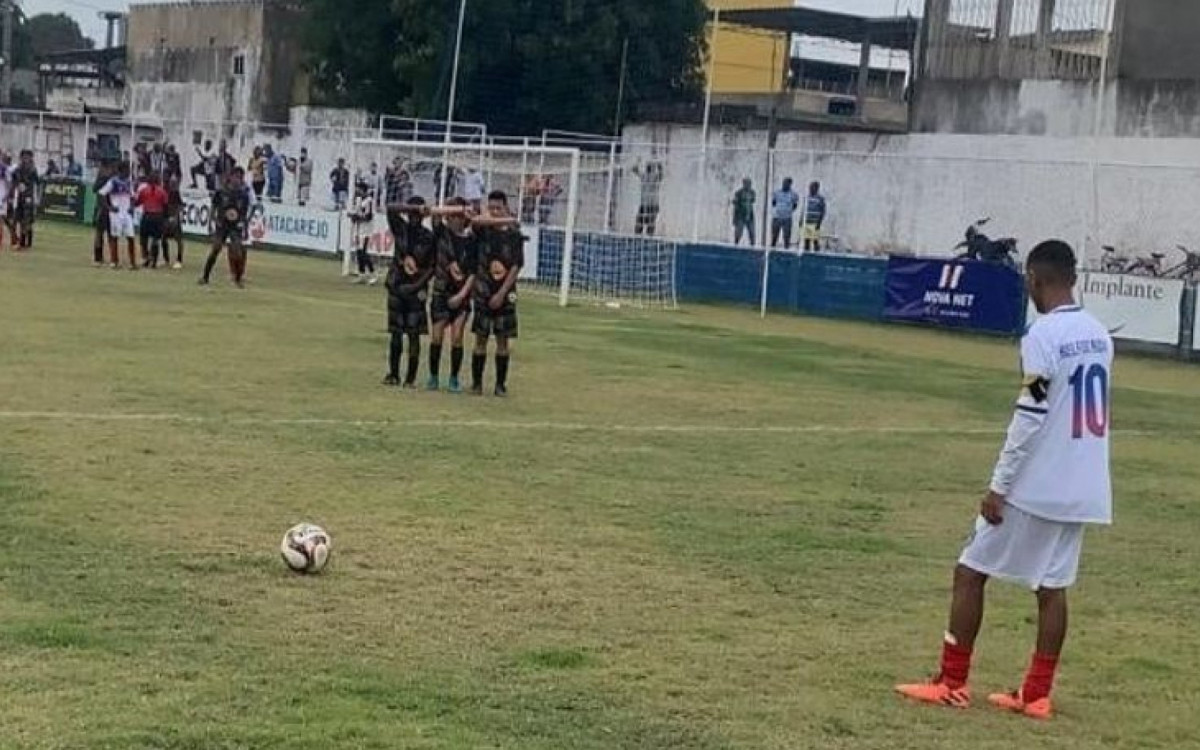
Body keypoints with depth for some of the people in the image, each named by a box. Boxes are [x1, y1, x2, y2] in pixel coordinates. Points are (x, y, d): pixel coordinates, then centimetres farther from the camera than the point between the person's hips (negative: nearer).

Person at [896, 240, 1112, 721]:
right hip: (1083, 490, 7)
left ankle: (952, 684, 6)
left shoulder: (1044, 334, -15)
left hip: (1036, 485, -7)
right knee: (1052, 585, 11)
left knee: (970, 571, 3)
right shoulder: (1100, 335, 9)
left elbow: (1030, 418, -19)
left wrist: (999, 486, -14)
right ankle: (1037, 695, 12)